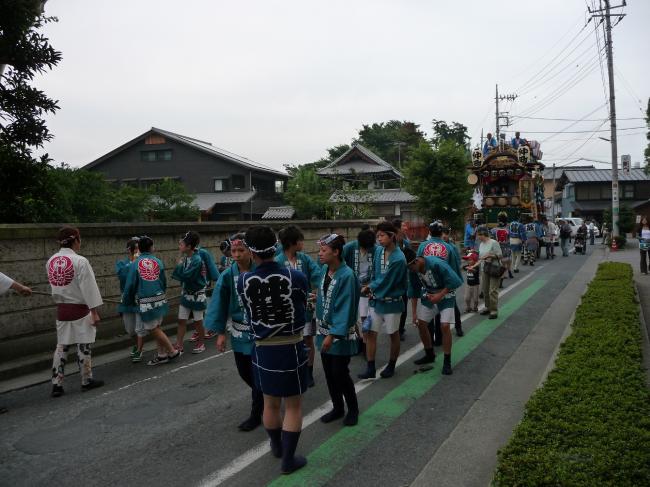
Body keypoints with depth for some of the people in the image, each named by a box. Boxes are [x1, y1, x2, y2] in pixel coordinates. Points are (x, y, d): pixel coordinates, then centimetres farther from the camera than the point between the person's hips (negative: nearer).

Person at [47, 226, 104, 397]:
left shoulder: (51, 261, 2)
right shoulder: (80, 261, -16)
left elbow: (54, 285, 8)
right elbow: (88, 287, -15)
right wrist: (94, 312, -11)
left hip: (61, 309, 5)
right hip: (79, 310, -5)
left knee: (61, 347, 12)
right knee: (83, 346, 7)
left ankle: (56, 384, 11)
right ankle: (87, 381, 19)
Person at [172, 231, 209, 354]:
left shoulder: (197, 260, -22)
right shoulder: (185, 257, 0)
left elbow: (185, 276, -25)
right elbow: (179, 274, 8)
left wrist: (180, 264, -15)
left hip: (197, 295, -7)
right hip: (186, 294, 7)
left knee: (198, 321, 9)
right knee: (181, 320, 8)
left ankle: (200, 343, 25)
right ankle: (178, 345, 16)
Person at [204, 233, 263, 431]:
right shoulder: (228, 275, -5)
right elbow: (220, 304, 0)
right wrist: (220, 332, -2)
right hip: (238, 331, 4)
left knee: (257, 372, 2)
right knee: (244, 371, 13)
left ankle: (256, 414, 18)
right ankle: (264, 395, 41)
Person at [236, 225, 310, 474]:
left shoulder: (243, 281, -11)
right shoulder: (296, 277, -15)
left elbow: (248, 313, -1)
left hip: (262, 350, 3)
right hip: (291, 349, -3)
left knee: (270, 403, 21)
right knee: (293, 406, 12)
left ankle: (277, 446, 43)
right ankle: (288, 459, 19)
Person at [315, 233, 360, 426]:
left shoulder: (346, 276, -21)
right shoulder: (324, 269, 2)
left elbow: (344, 309, -23)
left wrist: (333, 335, -26)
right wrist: (322, 329, 13)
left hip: (340, 333, -7)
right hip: (324, 330, 7)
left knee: (340, 373, 2)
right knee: (329, 372, 14)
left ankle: (353, 409, 24)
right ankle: (337, 408, 31)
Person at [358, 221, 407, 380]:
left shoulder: (398, 259, -22)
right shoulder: (378, 251, -2)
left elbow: (385, 282, -19)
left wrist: (368, 288, -8)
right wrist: (371, 288, -5)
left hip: (391, 302, -5)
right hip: (376, 300, 6)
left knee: (393, 334, 13)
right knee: (371, 333, 4)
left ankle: (391, 366, 29)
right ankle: (370, 368, 12)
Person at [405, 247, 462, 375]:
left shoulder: (436, 264, -32)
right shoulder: (413, 271, -14)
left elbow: (454, 282, -27)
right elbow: (414, 292, -4)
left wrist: (439, 295, -28)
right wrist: (414, 312, -6)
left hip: (446, 295, -6)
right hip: (428, 295, 6)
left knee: (445, 326, -16)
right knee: (421, 323, 3)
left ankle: (447, 361, -2)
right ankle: (429, 355, 23)